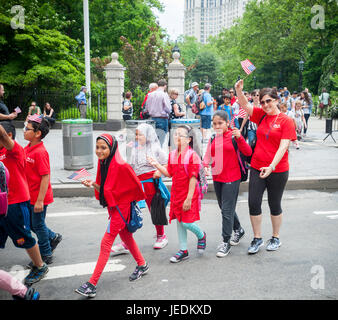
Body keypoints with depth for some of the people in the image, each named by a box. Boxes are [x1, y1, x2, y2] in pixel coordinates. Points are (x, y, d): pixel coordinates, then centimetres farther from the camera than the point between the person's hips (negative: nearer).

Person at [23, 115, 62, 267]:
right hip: (30, 195, 8)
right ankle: (53, 237, 39)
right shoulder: (27, 148, 6)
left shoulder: (40, 152, -22)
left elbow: (45, 177, -24)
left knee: (38, 225, 6)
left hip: (39, 197, -8)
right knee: (31, 223, 19)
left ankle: (45, 255, 24)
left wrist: (40, 200, -24)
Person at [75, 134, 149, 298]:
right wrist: (93, 184, -9)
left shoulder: (121, 166, -23)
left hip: (120, 208, -9)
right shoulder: (102, 164, 2)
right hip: (112, 207, 9)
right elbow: (103, 189, 10)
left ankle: (92, 285, -5)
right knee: (126, 237, 22)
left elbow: (135, 185, -12)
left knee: (105, 244, -9)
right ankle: (142, 265, 43)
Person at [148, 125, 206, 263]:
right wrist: (156, 165, -1)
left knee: (186, 222, -8)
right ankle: (183, 250, 22)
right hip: (176, 193, 7)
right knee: (179, 221, 10)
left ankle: (201, 236, 25)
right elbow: (169, 173, 12)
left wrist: (189, 198, -19)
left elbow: (193, 178, -17)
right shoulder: (172, 155, 7)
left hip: (189, 194, -6)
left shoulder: (192, 155, -14)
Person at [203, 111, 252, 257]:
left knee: (227, 210, -4)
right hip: (217, 178, 6)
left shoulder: (233, 136, -9)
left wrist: (239, 137, -29)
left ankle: (226, 242, 8)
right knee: (225, 208, 18)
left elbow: (248, 152, -16)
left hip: (231, 179, -6)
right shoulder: (213, 138, 7)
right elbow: (208, 155, 11)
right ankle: (238, 230, 41)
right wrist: (205, 165, -10)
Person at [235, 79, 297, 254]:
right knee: (253, 203, 2)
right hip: (257, 168, 4)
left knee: (274, 205, 10)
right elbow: (245, 105, -2)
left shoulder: (286, 121, -8)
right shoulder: (261, 115, 7)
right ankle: (257, 238, 19)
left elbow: (283, 146, -15)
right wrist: (239, 90, -22)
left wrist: (271, 167, -25)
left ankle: (275, 238, 29)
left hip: (278, 171, -4)